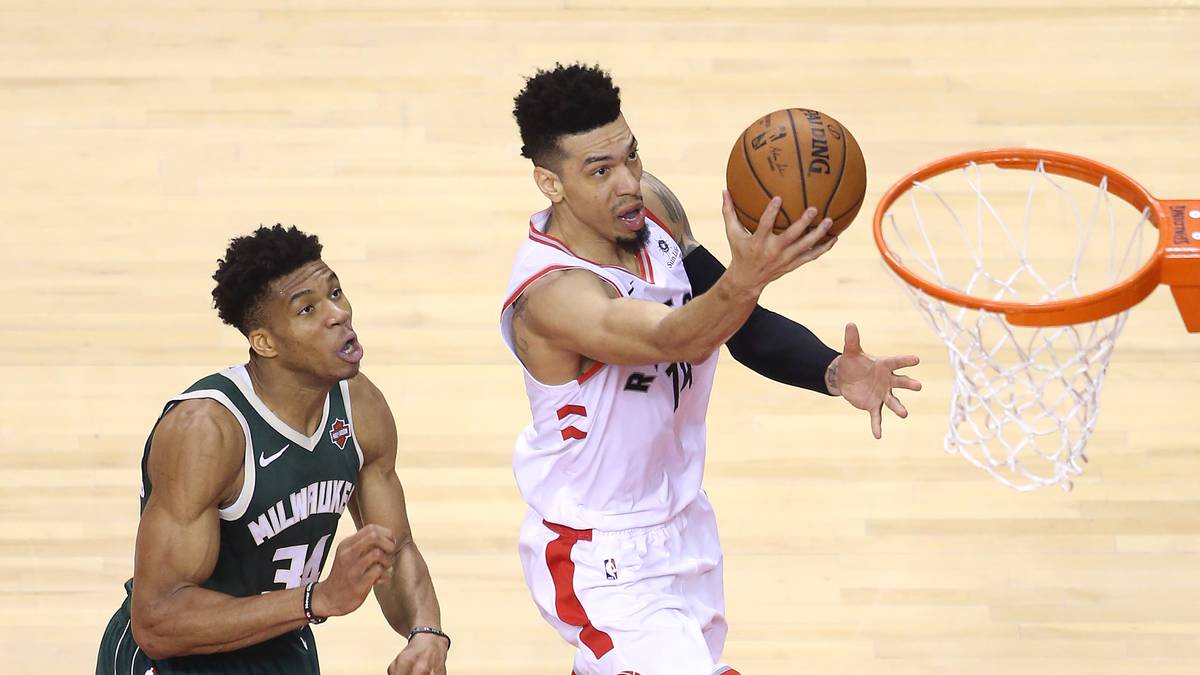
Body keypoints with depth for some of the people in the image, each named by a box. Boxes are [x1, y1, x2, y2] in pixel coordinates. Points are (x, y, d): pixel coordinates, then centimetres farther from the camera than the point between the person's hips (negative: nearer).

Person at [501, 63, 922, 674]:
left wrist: (834, 373, -17)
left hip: (683, 522, 8)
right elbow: (671, 338, -46)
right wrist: (744, 280, -66)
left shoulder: (651, 206, -8)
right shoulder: (550, 292, -31)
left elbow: (736, 323, 1)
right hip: (604, 562, -8)